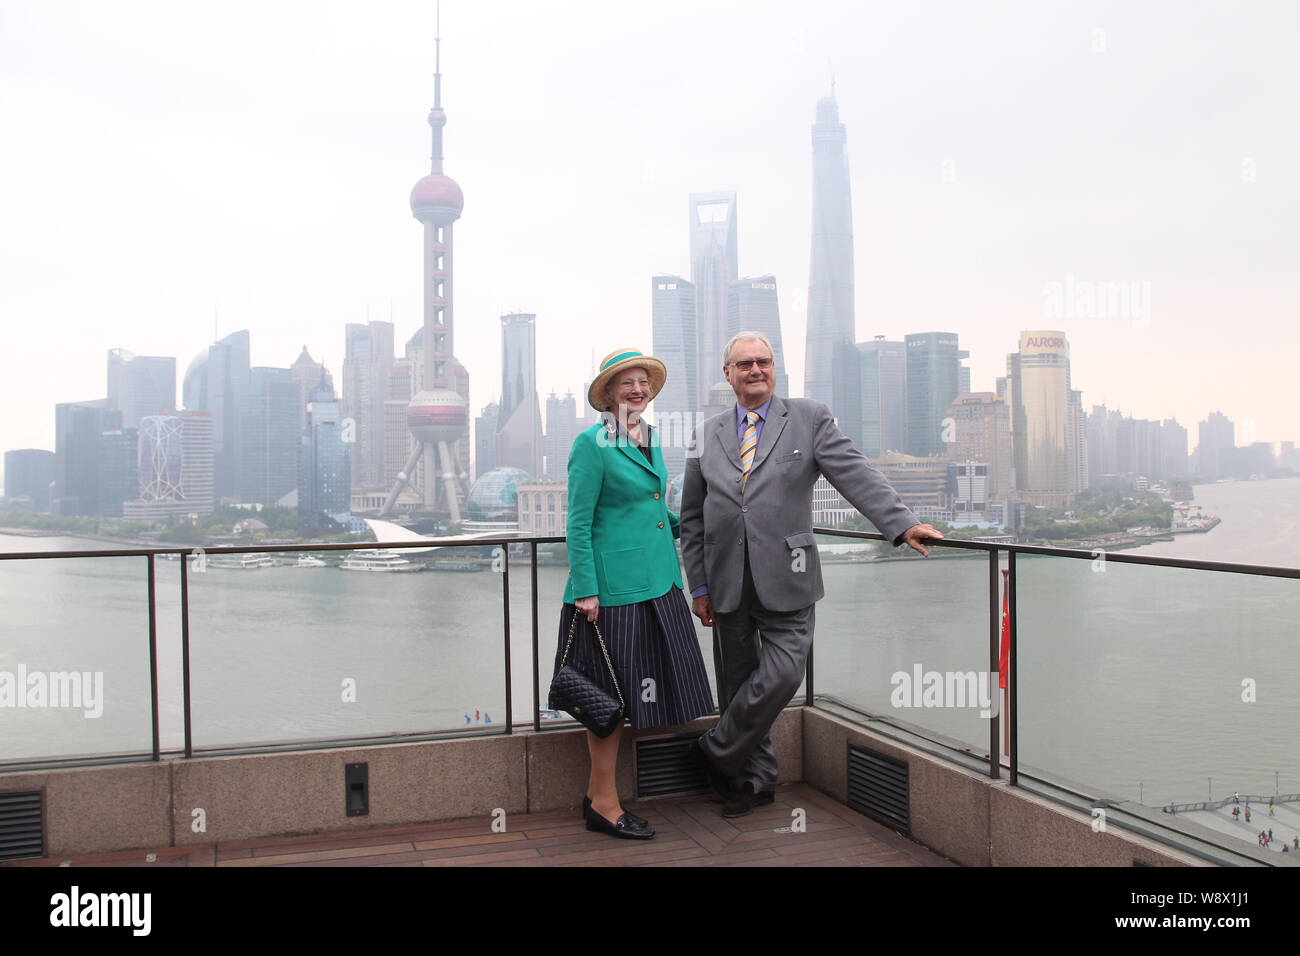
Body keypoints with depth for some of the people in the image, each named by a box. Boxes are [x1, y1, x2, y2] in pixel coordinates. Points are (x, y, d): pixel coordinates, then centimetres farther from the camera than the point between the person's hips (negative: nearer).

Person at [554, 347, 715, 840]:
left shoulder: (651, 440, 14)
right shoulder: (592, 444, -10)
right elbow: (579, 523, -12)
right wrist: (585, 589, -16)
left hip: (658, 583, 8)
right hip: (613, 586, -8)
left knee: (635, 690, 10)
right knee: (611, 693, 0)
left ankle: (597, 798, 22)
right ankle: (604, 804, 12)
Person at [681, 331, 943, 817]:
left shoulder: (810, 418, 4)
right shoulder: (708, 434, 11)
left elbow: (855, 474, -7)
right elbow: (693, 518, 13)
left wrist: (903, 523, -21)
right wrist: (699, 585, 7)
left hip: (785, 579, -2)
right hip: (728, 584, 3)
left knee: (781, 675, -10)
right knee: (738, 681, 8)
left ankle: (717, 754, 12)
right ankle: (756, 778, 25)